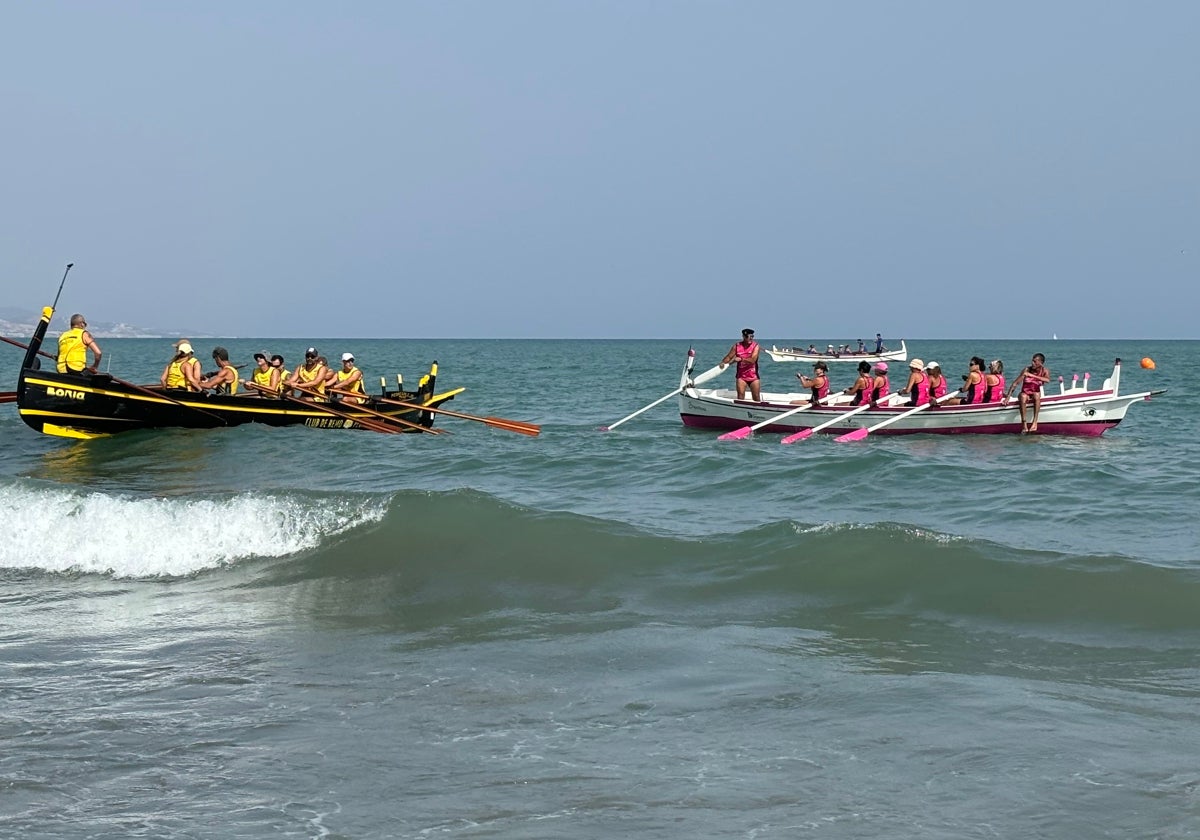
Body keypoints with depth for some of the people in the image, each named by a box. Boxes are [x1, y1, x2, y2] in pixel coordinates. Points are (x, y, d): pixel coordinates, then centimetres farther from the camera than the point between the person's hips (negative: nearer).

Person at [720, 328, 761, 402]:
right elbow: (729, 357, 5)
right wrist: (723, 363, -14)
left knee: (756, 397, 3)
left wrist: (741, 359, -27)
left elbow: (752, 360, -18)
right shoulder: (737, 346, 1)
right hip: (741, 376, 1)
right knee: (740, 395, -12)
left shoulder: (755, 346, -6)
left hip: (753, 376, -1)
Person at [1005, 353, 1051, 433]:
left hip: (1035, 394, 0)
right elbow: (1015, 383, -9)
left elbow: (1047, 380, -27)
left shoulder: (1044, 370, -5)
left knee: (1036, 395, -36)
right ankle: (1024, 425, -43)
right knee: (1023, 396, -36)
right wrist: (1007, 397, -17)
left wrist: (1033, 376, -31)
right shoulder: (1027, 370, -7)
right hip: (1025, 394, 0)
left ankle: (1035, 423, -41)